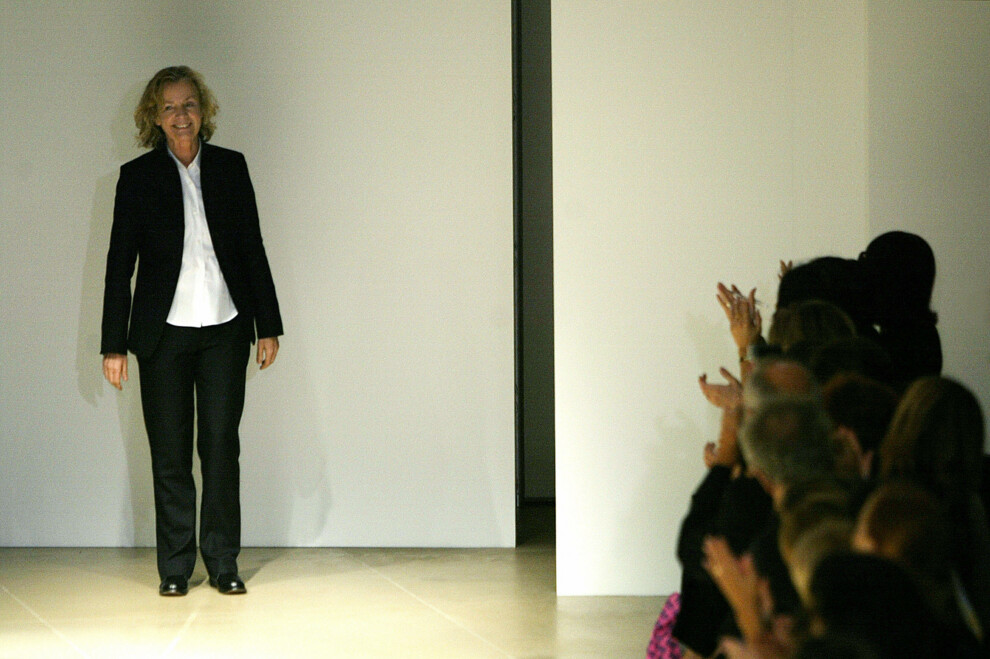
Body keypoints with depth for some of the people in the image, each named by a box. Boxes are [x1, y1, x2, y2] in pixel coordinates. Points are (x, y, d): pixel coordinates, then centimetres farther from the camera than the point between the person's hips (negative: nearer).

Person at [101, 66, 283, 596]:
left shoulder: (230, 167, 6)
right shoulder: (138, 176, 1)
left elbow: (253, 249, 9)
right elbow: (120, 264, 1)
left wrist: (268, 325, 7)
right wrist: (114, 345, -2)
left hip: (225, 328, 1)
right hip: (164, 333, -1)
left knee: (221, 444, 1)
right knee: (170, 451, 3)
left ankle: (223, 562, 10)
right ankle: (175, 566, 12)